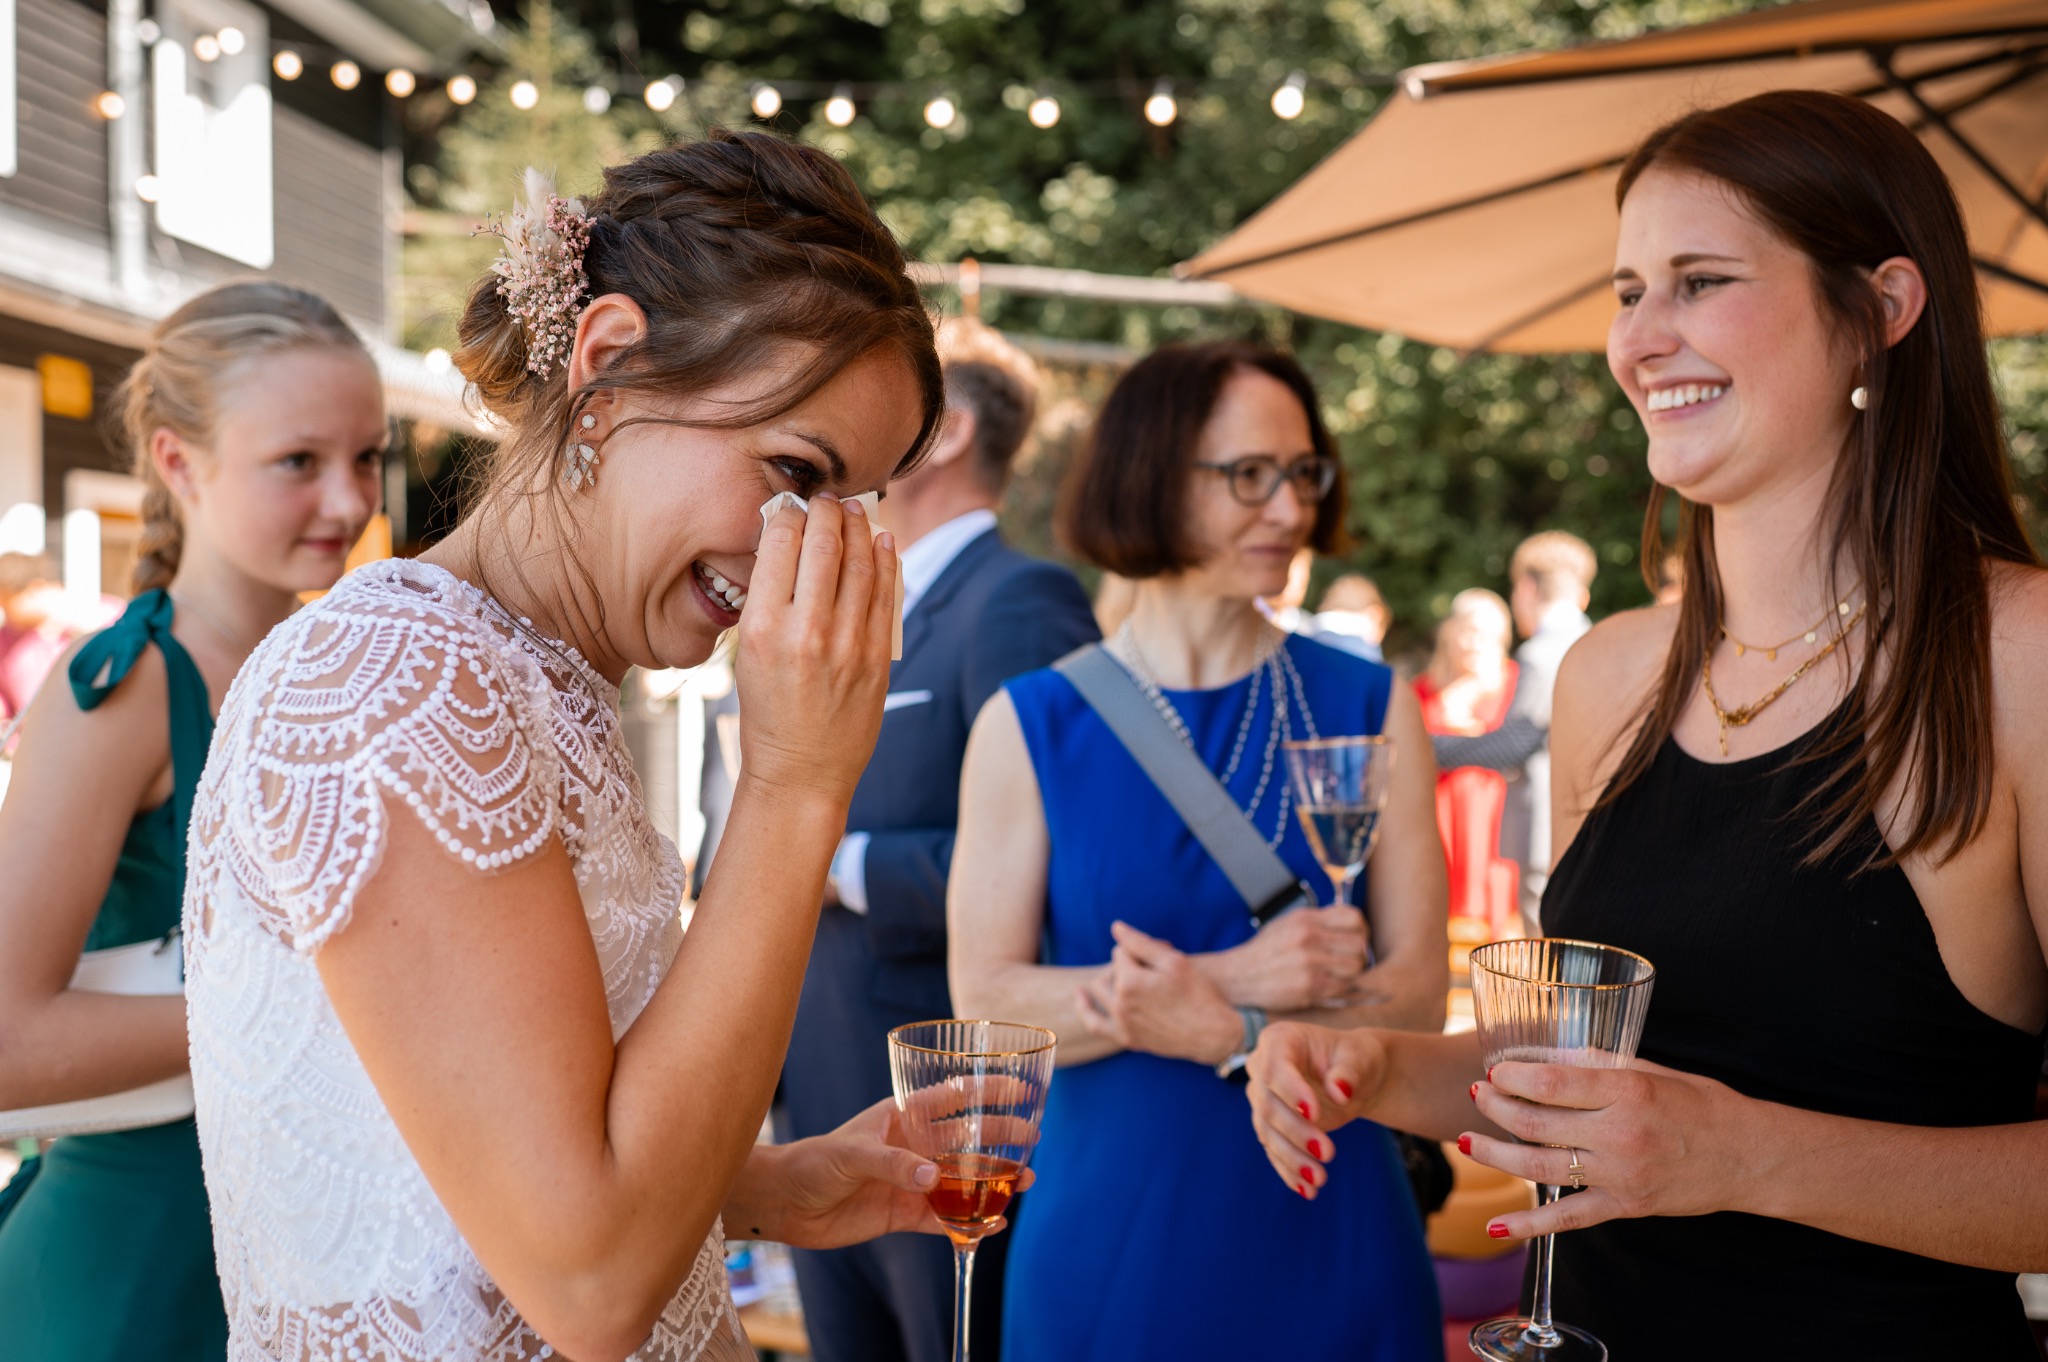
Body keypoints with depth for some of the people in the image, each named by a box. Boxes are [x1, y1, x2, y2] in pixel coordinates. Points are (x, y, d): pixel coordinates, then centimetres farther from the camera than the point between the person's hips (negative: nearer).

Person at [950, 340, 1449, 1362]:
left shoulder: (1369, 710, 2)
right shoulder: (1030, 727, -2)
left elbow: (1416, 997, -4)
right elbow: (985, 1000, -10)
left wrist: (1218, 1030, -19)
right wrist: (1237, 977, -19)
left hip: (1325, 1234, 1)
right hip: (1108, 1231, -1)